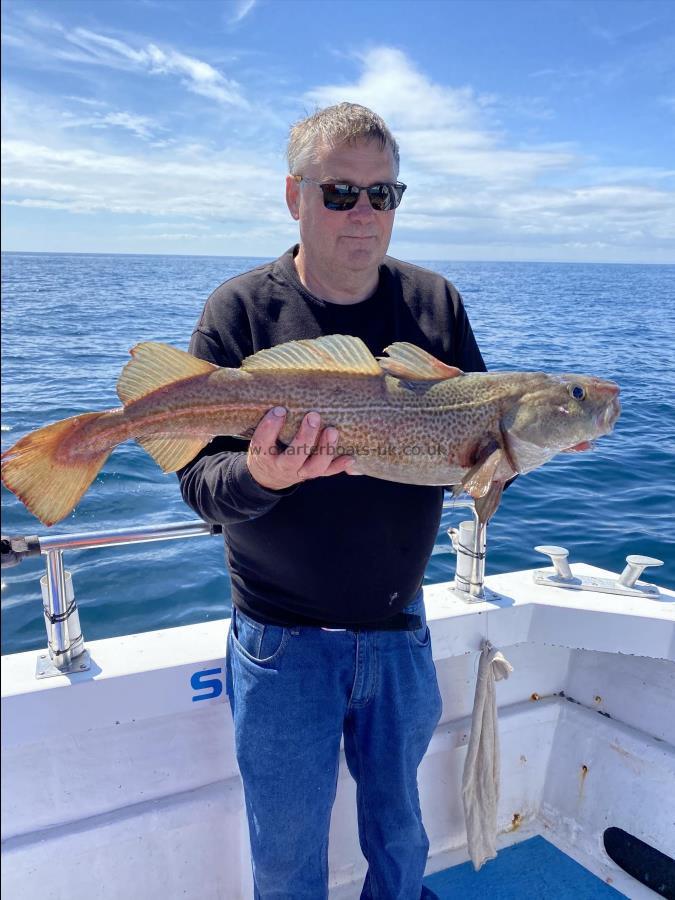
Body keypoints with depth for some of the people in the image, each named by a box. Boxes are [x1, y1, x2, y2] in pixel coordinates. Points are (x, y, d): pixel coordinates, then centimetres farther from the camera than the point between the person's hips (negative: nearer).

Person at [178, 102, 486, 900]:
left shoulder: (435, 303, -1)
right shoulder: (240, 310, -10)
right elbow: (199, 480, -13)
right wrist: (258, 476, -34)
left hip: (400, 628, 3)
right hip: (282, 641, -3)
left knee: (402, 836, 26)